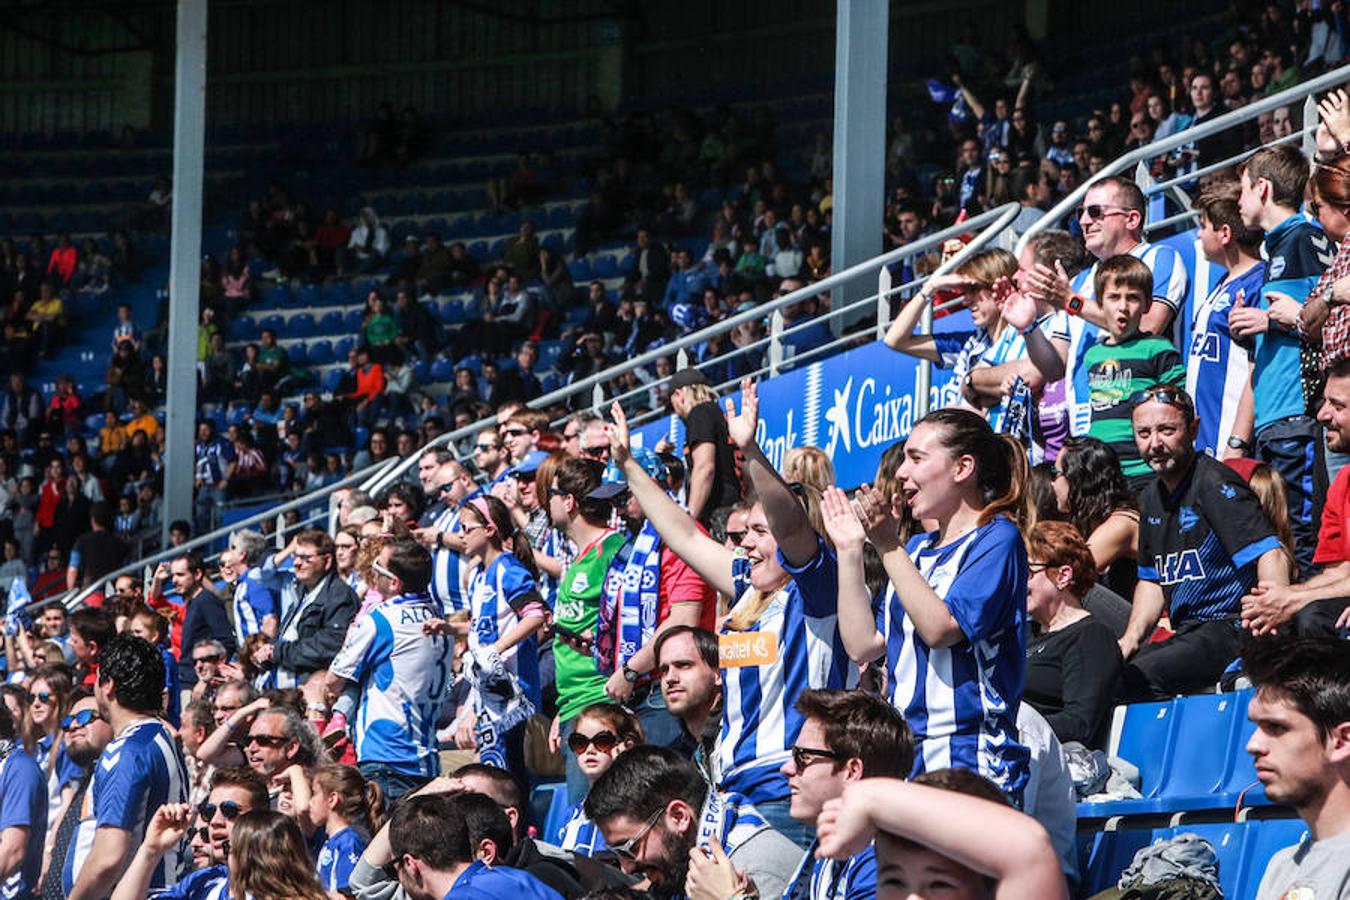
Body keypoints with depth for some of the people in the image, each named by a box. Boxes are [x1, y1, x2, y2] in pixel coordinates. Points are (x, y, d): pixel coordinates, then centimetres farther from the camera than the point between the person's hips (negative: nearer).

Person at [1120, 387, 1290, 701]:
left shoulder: (1214, 484, -9)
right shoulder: (1151, 498, 18)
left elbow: (1270, 556, -20)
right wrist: (1131, 639, 13)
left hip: (1229, 630, -9)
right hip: (1186, 635, 9)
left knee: (1133, 682, -29)